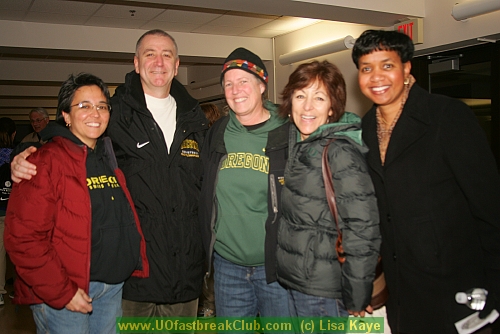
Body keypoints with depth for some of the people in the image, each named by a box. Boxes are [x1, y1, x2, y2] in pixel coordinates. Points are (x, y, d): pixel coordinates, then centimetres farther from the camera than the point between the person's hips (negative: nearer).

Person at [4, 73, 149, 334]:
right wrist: (61, 293, -18)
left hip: (114, 288, 7)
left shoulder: (112, 160, 10)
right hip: (61, 295, -6)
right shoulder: (45, 162, -13)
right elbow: (23, 238, -17)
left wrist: (138, 266, 6)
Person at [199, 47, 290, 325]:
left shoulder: (288, 136, -8)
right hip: (226, 265, 4)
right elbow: (202, 195, 15)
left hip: (275, 265, -3)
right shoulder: (216, 135, 4)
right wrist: (207, 245, 10)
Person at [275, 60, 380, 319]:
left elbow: (363, 229, -21)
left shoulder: (340, 152, -17)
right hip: (292, 284, 7)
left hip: (324, 296, -7)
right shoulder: (297, 146, 6)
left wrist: (356, 299, -16)